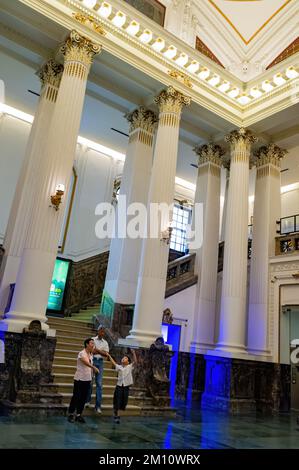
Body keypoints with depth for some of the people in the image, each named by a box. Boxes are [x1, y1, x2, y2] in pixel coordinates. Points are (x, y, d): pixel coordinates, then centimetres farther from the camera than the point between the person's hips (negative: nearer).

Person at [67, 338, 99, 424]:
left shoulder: (91, 355, 8)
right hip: (79, 379, -7)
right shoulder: (82, 353, -18)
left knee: (84, 398, 9)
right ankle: (71, 414, 14)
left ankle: (79, 414, 19)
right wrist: (94, 367, -50)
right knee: (76, 397, 0)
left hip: (87, 380, 7)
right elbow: (86, 362, -36)